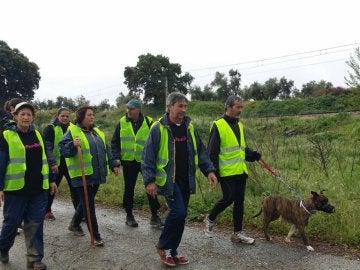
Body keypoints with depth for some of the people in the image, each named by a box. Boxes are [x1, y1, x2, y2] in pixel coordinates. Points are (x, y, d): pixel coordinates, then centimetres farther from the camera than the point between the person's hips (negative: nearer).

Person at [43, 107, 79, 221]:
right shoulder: (50, 128, -5)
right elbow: (47, 147, -12)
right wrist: (52, 163, -19)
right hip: (56, 164, -3)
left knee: (75, 187, 2)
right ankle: (47, 211, 27)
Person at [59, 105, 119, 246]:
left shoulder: (97, 132, 15)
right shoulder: (72, 131, -7)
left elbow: (105, 151, 21)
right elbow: (62, 149, -15)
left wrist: (112, 165, 19)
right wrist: (73, 145, -33)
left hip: (96, 175, 7)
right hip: (82, 175, -7)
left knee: (86, 202, 19)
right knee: (89, 205, -2)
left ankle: (75, 224, 42)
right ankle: (95, 236, 7)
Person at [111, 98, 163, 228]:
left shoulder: (148, 122, -4)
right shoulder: (122, 122, 0)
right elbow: (115, 142, 5)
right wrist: (116, 157, -5)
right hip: (128, 161, 1)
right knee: (129, 188, 10)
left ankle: (154, 216, 13)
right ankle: (129, 215, 27)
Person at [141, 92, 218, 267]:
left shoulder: (189, 127, 7)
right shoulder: (158, 128, -10)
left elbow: (200, 151, 11)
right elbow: (148, 156, -10)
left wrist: (209, 170, 0)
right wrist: (149, 180, -14)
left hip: (185, 180, 6)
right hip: (168, 180, -6)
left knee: (180, 215, 10)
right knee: (178, 212, -14)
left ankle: (171, 251, 27)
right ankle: (163, 246, 11)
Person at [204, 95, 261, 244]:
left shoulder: (239, 125, 13)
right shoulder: (218, 125, -10)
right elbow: (212, 152, -12)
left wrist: (253, 154, 2)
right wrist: (214, 171, -15)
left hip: (241, 171, 7)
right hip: (227, 172, -7)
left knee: (239, 201, 10)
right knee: (228, 199, -4)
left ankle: (238, 233, 21)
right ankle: (210, 219, 22)